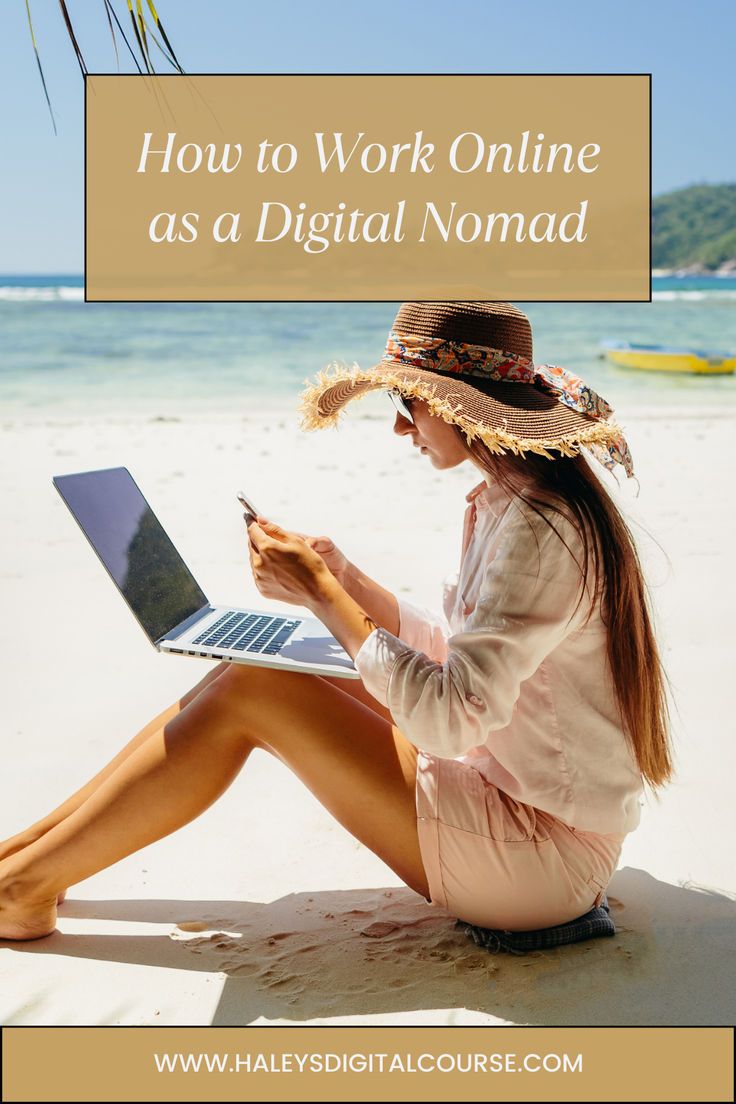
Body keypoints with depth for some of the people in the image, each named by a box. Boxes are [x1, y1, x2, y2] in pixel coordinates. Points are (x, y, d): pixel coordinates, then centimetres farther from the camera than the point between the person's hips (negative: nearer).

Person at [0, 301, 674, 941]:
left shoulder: (542, 529, -23)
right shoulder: (504, 503, 7)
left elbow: (450, 718, -27)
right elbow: (451, 652, 13)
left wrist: (321, 593, -19)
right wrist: (344, 579, 0)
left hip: (541, 854, -9)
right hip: (505, 788, 9)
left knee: (247, 693, -14)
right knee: (255, 667, 2)